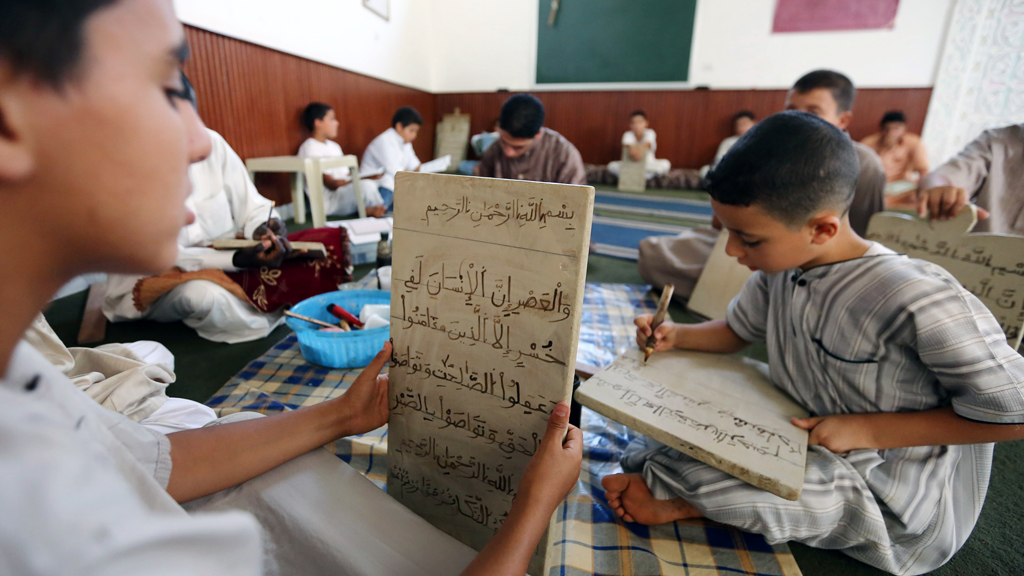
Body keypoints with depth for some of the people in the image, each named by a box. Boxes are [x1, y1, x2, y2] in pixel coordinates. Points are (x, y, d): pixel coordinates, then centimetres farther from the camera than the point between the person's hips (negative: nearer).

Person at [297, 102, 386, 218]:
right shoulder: (310, 149, -8)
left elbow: (346, 177, 14)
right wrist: (363, 178, -23)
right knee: (366, 185, -31)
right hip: (327, 201, -9)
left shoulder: (334, 146, 20)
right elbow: (331, 184, -17)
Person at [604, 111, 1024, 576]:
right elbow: (738, 330, 8)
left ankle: (680, 502, -2)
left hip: (887, 503, -6)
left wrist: (867, 429, -23)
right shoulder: (780, 266, -9)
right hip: (795, 446, 7)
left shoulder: (919, 302, -29)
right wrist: (676, 336, -10)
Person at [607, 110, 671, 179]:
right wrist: (632, 148, -59)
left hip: (649, 164, 0)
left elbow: (647, 143, -35)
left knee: (666, 164, -29)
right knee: (612, 166, -24)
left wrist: (641, 148, -60)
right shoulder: (628, 134, -11)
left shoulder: (650, 133, -13)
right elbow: (626, 144, -33)